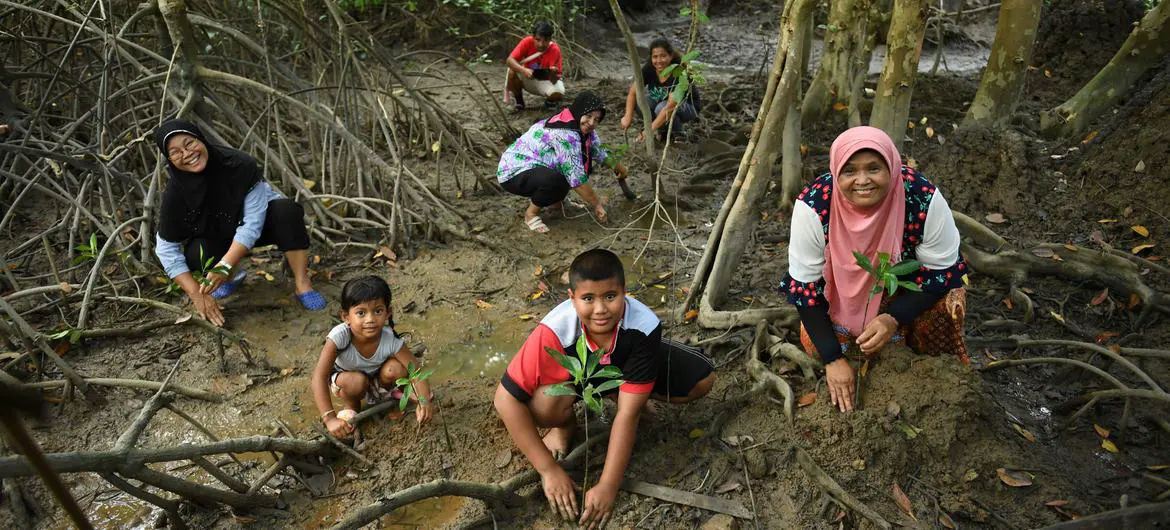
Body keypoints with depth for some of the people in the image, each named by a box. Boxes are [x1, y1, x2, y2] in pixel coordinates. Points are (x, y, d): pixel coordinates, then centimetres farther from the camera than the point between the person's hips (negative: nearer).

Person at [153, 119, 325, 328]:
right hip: (217, 235, 3)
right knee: (195, 254, -29)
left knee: (287, 210, -34)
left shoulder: (240, 166, -32)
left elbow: (252, 224, -30)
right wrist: (197, 294, -25)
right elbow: (167, 250, -17)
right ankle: (234, 275, 6)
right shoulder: (175, 193, -23)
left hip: (261, 222, -2)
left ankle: (303, 284, -24)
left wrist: (224, 266, -40)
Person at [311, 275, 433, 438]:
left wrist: (424, 401, -43)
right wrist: (330, 418, -51)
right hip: (344, 379, -2)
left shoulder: (390, 339, -32)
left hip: (376, 379, 2)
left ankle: (388, 393, 7)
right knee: (357, 381, -35)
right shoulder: (340, 336, -38)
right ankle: (350, 405, 1)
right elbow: (319, 377, -41)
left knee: (395, 368, -28)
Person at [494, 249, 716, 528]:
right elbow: (507, 399, -34)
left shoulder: (644, 326, -37)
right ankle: (565, 424, 3)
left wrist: (607, 486, -35)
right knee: (542, 405, -34)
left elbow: (628, 413, -32)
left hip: (623, 365, 2)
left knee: (702, 379, -15)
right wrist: (549, 470, -32)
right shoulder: (555, 330, -39)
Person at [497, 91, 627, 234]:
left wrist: (617, 167, 27)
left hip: (535, 167, 9)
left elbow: (599, 152, 19)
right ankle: (531, 213, -10)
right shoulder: (565, 134, -29)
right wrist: (597, 204, -20)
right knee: (556, 179, -37)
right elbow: (577, 178, -28)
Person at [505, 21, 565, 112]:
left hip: (545, 82, -1)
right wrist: (524, 70, -47)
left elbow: (554, 80, -27)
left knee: (558, 93, -34)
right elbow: (509, 60, -30)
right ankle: (518, 100, -1)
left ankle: (550, 101, 5)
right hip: (528, 80, 2)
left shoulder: (554, 50, -25)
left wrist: (553, 74, -51)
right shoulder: (527, 42, -22)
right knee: (512, 72, -30)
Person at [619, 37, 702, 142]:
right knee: (638, 101, -23)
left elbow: (670, 107, -41)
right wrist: (628, 117, -35)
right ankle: (662, 131, -1)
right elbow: (633, 93, -19)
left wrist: (651, 129, -48)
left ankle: (678, 135, -6)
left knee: (662, 108, -36)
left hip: (688, 106, -5)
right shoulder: (648, 68, -19)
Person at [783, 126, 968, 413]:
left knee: (947, 305, -28)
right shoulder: (813, 206, -32)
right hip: (844, 288, 0)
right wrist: (833, 359, -25)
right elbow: (803, 283, -23)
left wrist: (894, 319, -34)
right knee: (814, 343, -21)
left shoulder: (924, 199, -32)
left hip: (909, 285, 0)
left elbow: (941, 269, -19)